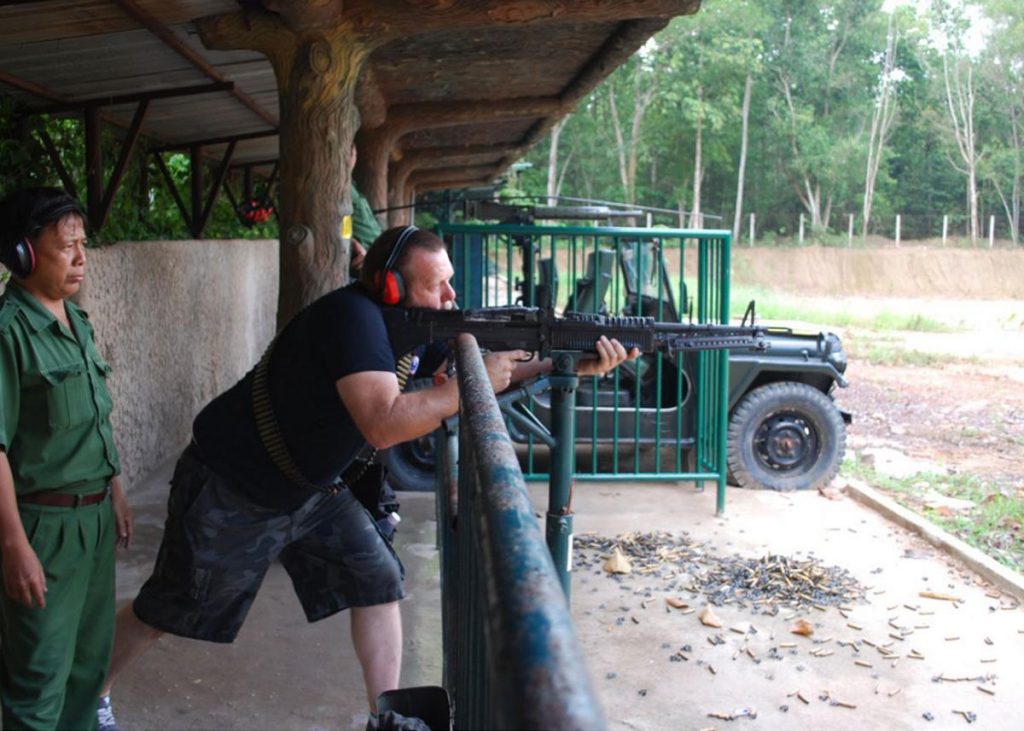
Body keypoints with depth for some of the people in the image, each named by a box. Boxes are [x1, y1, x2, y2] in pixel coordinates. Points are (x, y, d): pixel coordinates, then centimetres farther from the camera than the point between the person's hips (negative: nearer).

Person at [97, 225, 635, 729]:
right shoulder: (353, 317, -30)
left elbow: (487, 372, 1)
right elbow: (384, 425, -41)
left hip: (310, 490, 8)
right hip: (231, 490, -7)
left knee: (378, 582, 0)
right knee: (164, 614, 9)